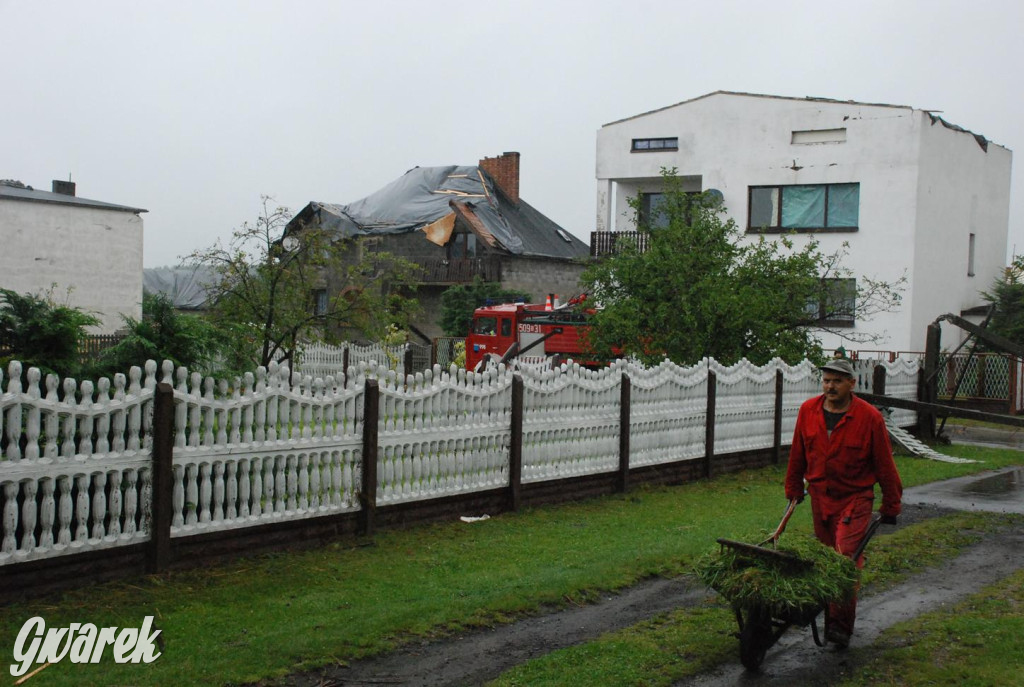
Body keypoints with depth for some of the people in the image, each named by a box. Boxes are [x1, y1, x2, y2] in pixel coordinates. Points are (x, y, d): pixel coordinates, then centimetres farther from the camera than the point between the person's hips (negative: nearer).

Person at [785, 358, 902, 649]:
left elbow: (884, 464, -3)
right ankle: (830, 619, 20)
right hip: (820, 496, 4)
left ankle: (841, 627, -7)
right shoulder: (808, 411, 0)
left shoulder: (869, 417, -10)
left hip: (855, 499, -4)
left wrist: (890, 506, 0)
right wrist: (793, 490, 18)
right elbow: (797, 455, 13)